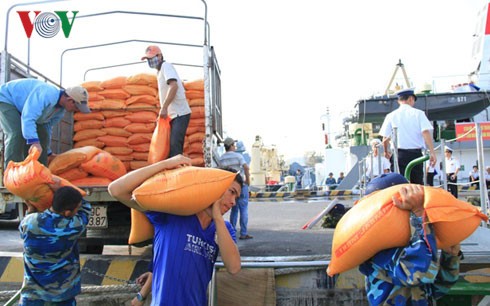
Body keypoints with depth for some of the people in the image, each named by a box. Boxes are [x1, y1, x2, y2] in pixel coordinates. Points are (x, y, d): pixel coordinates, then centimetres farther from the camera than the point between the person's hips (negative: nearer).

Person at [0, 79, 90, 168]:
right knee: (17, 134, -28)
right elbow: (28, 117, -48)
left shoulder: (61, 110, -8)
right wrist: (34, 142, -58)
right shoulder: (46, 95, -39)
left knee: (42, 135, -2)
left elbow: (47, 127, 4)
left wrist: (48, 152, 9)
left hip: (21, 105, 9)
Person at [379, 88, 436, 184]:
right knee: (418, 184, 9)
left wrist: (386, 152, 19)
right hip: (416, 154, 0)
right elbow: (426, 132, -10)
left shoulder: (391, 116, 4)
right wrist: (432, 152, -11)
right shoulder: (418, 113, 2)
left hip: (399, 154, 0)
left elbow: (385, 139, 2)